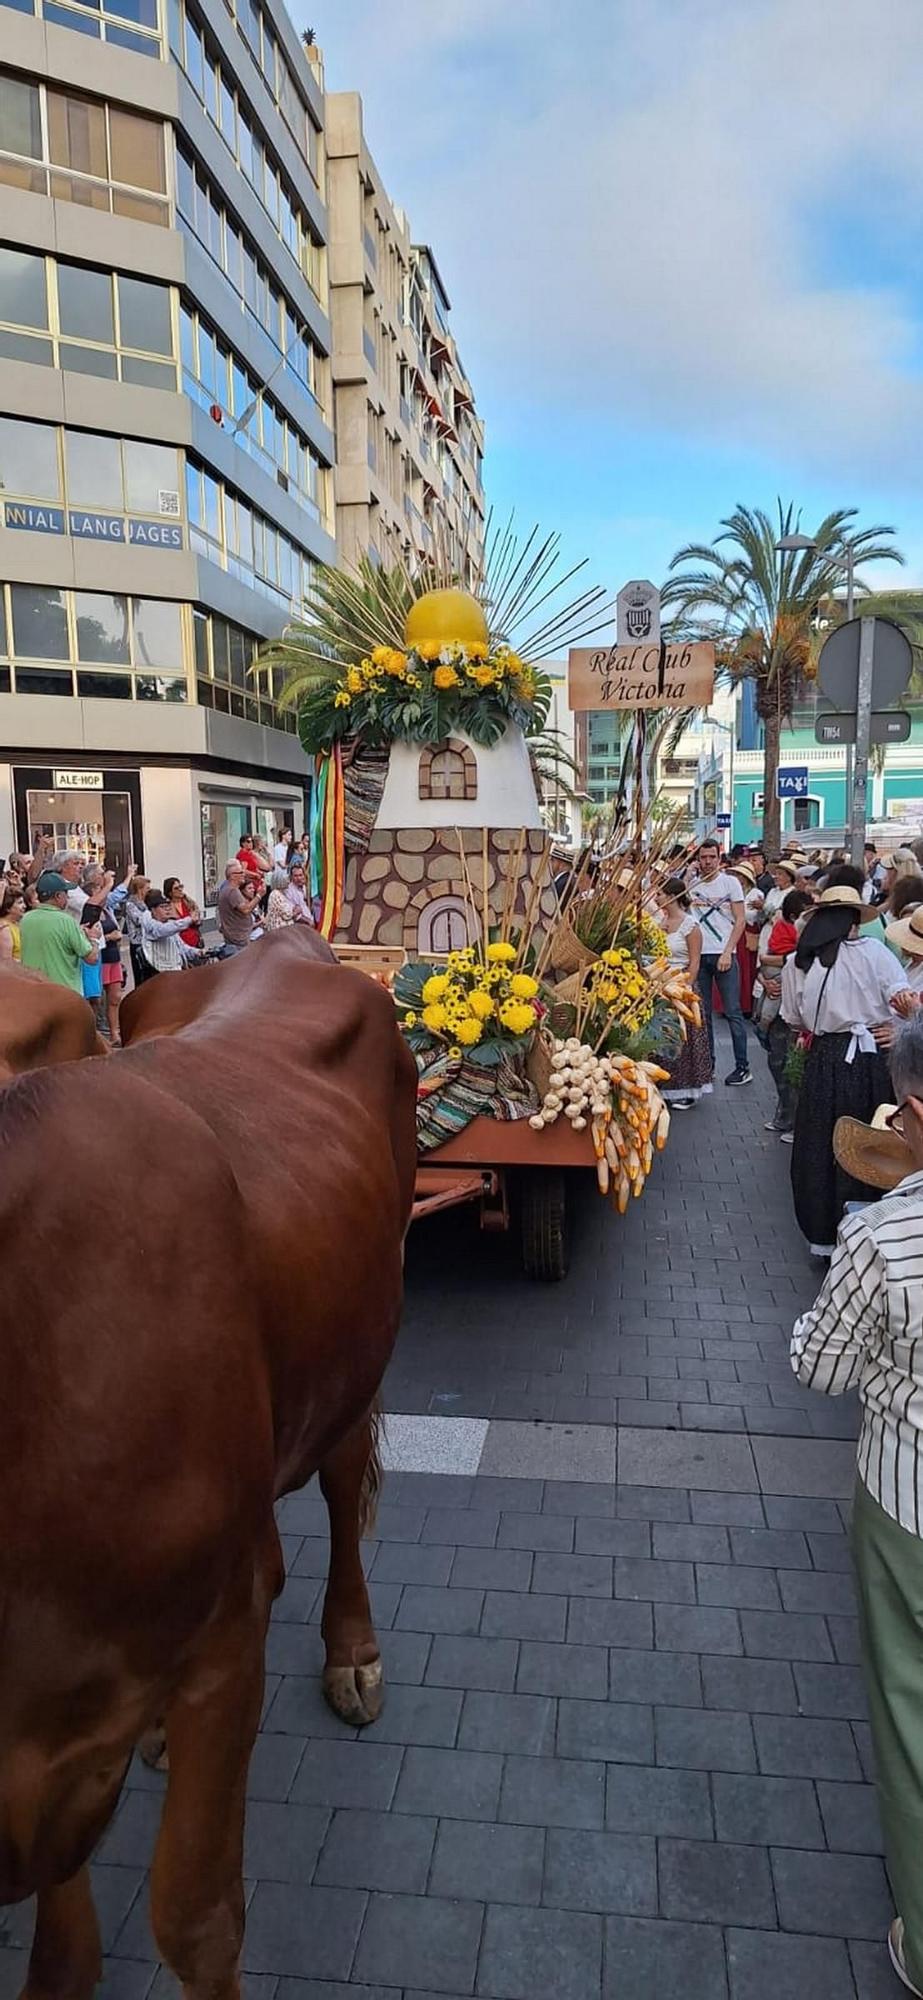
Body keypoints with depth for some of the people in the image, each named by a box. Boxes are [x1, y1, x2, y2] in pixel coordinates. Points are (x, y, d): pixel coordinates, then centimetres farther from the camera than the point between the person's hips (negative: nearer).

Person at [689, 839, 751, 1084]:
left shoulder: (730, 882, 2)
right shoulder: (691, 884, 10)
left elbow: (740, 921, -2)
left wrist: (727, 953, -10)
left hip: (723, 954, -3)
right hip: (698, 954, 3)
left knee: (732, 1012, -3)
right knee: (702, 1012, 7)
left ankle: (742, 1066, 0)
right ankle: (707, 1062, 16)